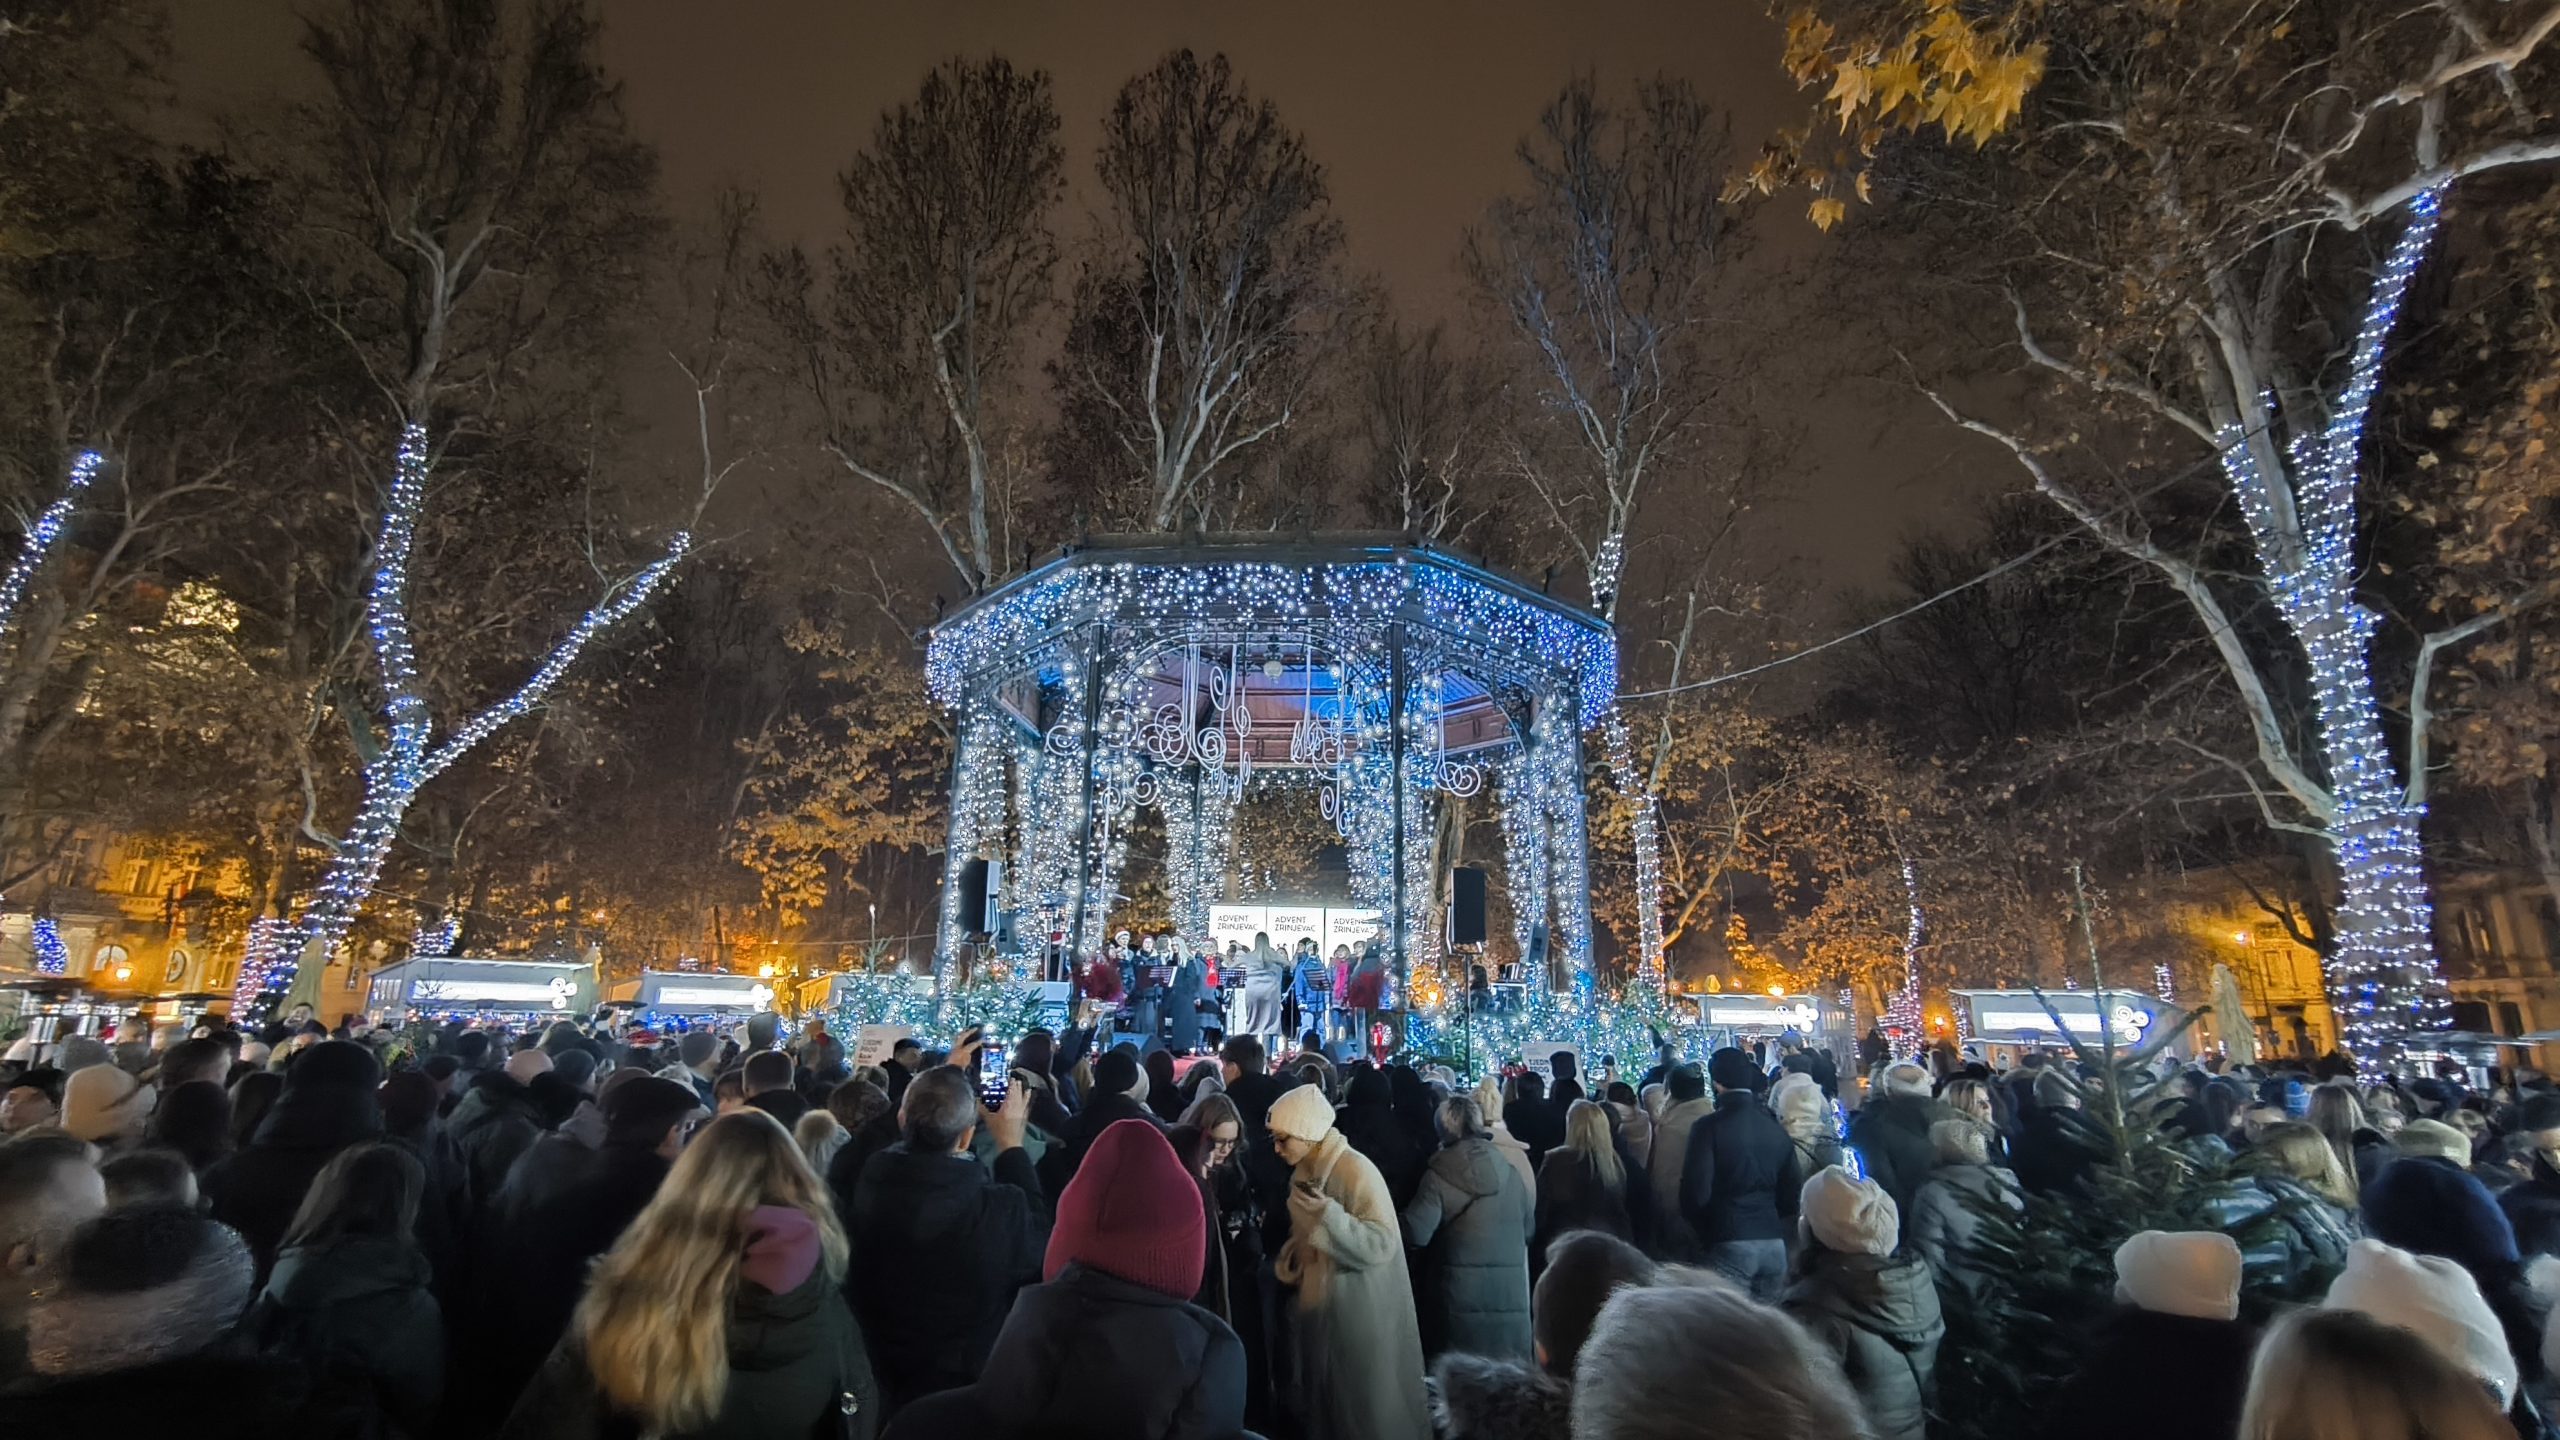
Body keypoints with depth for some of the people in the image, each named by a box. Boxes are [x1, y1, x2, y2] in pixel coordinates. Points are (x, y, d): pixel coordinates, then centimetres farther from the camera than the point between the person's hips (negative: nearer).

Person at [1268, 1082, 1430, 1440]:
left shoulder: (1357, 1172, -20)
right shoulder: (1303, 1173, 5)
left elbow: (1382, 1245, -26)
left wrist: (1330, 1212, -35)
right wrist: (1288, 1260, 3)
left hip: (1359, 1316, -8)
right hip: (1318, 1309, 8)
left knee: (1366, 1410, 4)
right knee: (1322, 1405, 18)